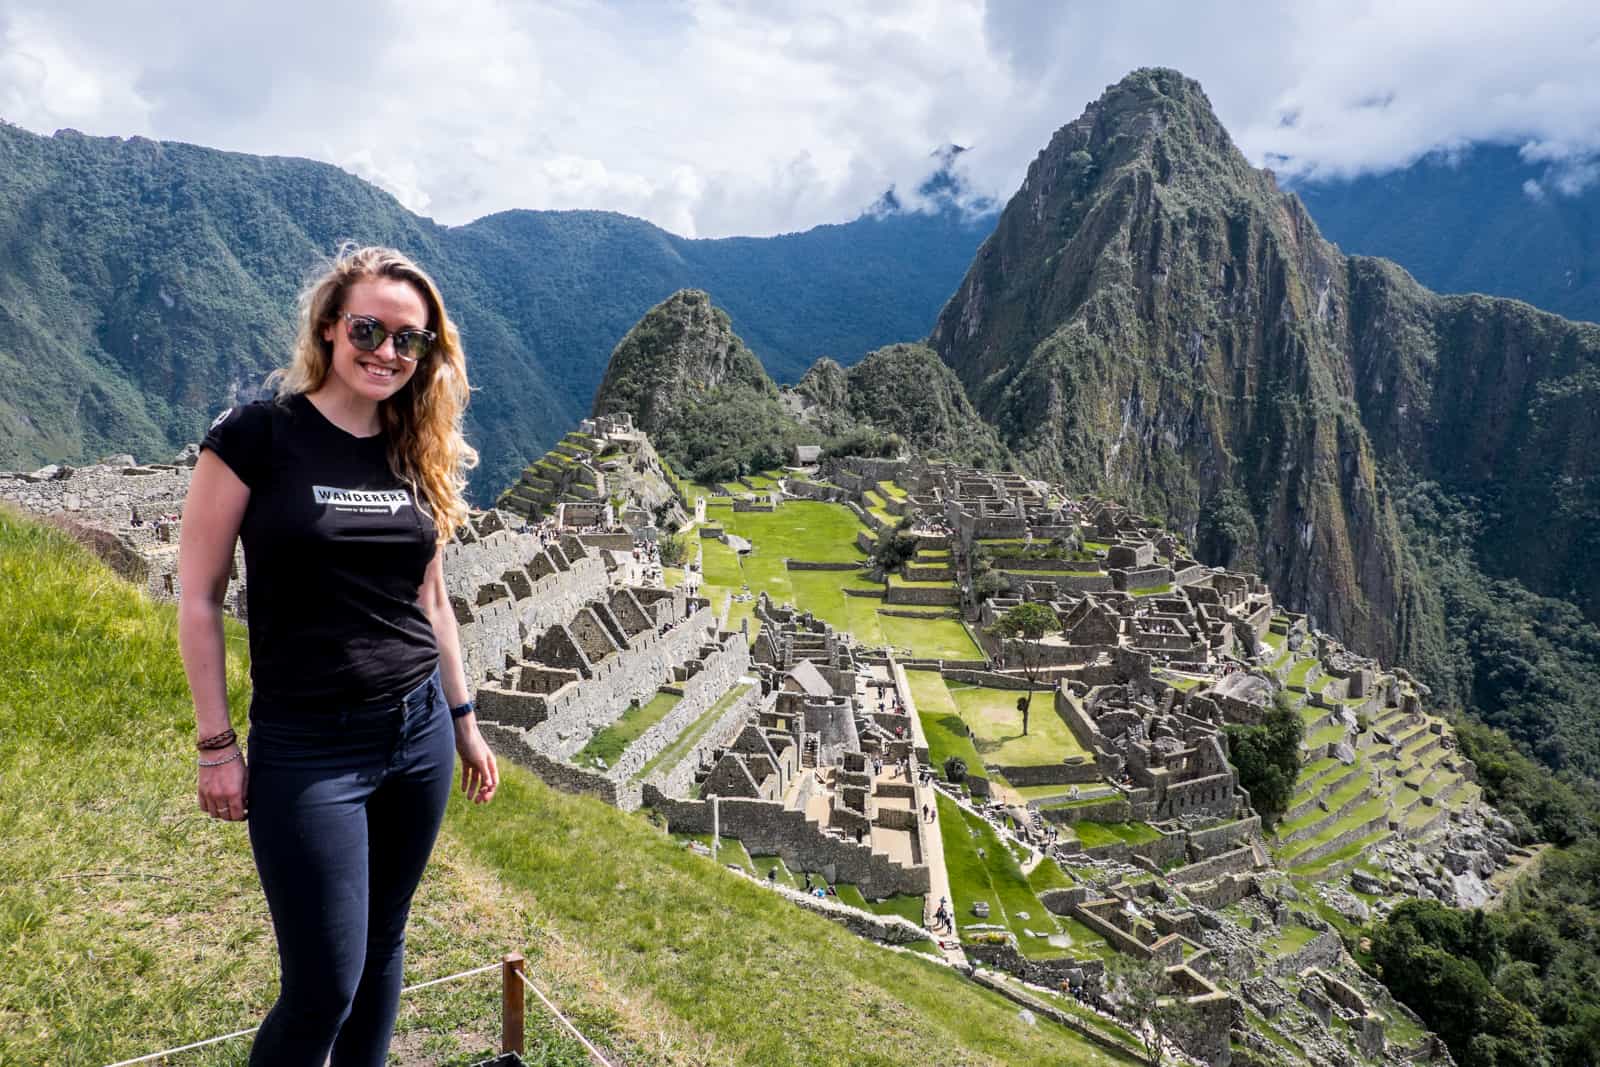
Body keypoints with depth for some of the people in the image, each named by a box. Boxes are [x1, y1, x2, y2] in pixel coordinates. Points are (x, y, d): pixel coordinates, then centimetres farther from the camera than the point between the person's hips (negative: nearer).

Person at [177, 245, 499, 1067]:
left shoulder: (417, 454, 5)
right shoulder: (255, 436, -10)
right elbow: (198, 598, -7)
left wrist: (463, 721, 15)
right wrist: (217, 745, -7)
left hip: (419, 734, 5)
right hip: (305, 749, -5)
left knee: (382, 944, 17)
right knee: (324, 983, 2)